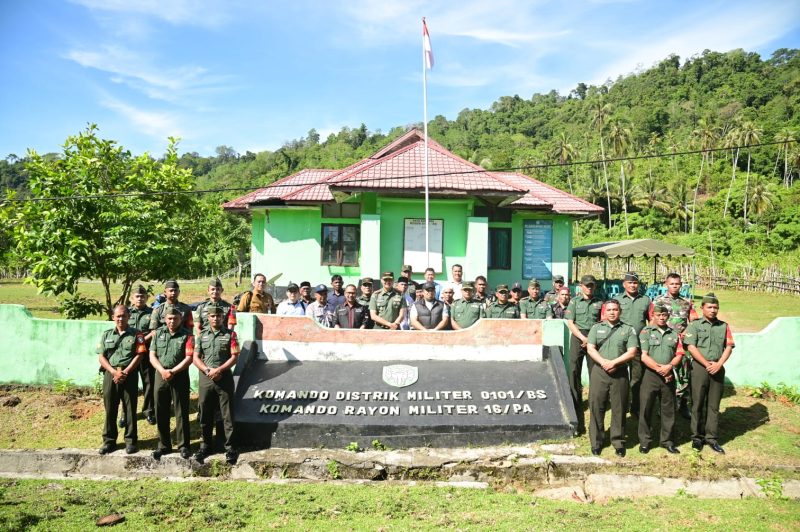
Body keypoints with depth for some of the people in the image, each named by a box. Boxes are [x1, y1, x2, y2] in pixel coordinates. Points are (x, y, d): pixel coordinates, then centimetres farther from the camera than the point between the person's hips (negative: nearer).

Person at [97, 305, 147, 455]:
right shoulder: (106, 335, 12)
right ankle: (109, 440, 16)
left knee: (130, 409, 1)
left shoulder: (136, 335, 4)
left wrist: (125, 372, -13)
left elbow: (139, 356, -3)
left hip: (129, 374, -2)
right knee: (110, 409, 6)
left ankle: (130, 440, 9)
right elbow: (101, 357, 5)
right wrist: (114, 372, -10)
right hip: (110, 374, 2)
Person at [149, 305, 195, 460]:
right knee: (161, 413, 9)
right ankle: (164, 445, 21)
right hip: (161, 376, 3)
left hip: (180, 376, -3)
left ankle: (184, 446, 9)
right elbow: (152, 356, 3)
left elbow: (189, 358, -9)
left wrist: (173, 371, -17)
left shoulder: (187, 335, -2)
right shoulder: (158, 333, 8)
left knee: (181, 412, 1)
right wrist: (162, 371, -12)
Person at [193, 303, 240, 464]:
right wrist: (208, 370, -10)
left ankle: (230, 447, 6)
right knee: (205, 415, 9)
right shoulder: (202, 335, 9)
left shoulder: (230, 334, 1)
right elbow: (196, 358, 5)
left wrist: (218, 370, -14)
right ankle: (206, 445, 23)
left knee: (227, 414, 0)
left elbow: (234, 357, -4)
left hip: (224, 378, -2)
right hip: (205, 379, 3)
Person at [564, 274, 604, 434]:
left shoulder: (599, 302, 11)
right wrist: (583, 338, -10)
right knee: (574, 372, -4)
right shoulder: (574, 301, 8)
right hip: (578, 337, -1)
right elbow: (570, 322, 1)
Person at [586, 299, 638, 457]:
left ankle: (618, 442, 15)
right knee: (596, 407, 2)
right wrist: (604, 362, -15)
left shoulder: (628, 330, 7)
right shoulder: (596, 328, 10)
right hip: (599, 372, 1)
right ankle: (596, 441, 11)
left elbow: (632, 352, -3)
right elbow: (590, 349, 0)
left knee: (619, 408, 4)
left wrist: (614, 362, -14)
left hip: (620, 374, 0)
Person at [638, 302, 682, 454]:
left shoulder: (674, 333, 12)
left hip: (668, 376, 3)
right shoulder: (646, 332, 1)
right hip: (650, 375, -3)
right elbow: (644, 356, -6)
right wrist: (659, 368, -13)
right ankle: (644, 441, 10)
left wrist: (669, 366, -12)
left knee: (669, 410, 8)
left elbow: (679, 354, 5)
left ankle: (667, 440, 21)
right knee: (646, 409, 0)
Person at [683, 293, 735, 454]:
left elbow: (729, 347, 4)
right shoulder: (695, 325, 0)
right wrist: (707, 364, -13)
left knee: (714, 404, 7)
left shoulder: (724, 326, 9)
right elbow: (691, 347, -7)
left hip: (718, 368, 3)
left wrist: (719, 364, -9)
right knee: (698, 403, 3)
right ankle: (697, 436, 12)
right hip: (700, 367, -2)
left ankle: (712, 437, 13)